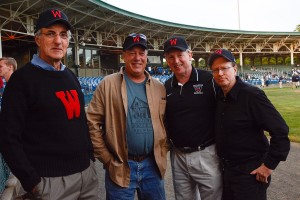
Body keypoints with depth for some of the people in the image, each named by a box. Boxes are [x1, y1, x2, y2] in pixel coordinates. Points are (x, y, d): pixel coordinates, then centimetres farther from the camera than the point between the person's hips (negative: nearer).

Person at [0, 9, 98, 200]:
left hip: (87, 171, 7)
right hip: (50, 179, -6)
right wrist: (33, 182, -16)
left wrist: (90, 155, 13)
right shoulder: (23, 78, -10)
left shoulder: (71, 77, 11)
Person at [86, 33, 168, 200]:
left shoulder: (159, 87, 6)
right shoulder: (108, 84, -5)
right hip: (120, 167, -3)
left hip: (153, 166, 3)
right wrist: (107, 159, -7)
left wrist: (162, 152, 3)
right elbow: (92, 123, -6)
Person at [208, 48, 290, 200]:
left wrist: (269, 165, -18)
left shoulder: (252, 95, -19)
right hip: (226, 170, 7)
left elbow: (280, 130, -21)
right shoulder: (219, 97, 3)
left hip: (250, 172, -7)